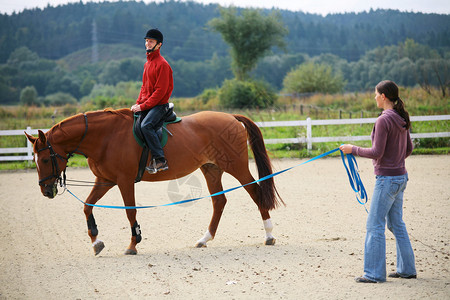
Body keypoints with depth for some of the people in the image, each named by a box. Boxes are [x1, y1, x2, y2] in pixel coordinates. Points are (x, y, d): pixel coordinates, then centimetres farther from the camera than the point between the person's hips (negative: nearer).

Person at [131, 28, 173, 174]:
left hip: (159, 105, -9)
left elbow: (160, 91, -17)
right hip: (145, 105, 10)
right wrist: (138, 104, 6)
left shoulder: (162, 64, -12)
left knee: (146, 125, -30)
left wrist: (143, 106, -19)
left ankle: (160, 160, -29)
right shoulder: (147, 63, 17)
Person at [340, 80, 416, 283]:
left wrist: (353, 150, -7)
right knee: (396, 223, 17)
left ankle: (374, 273, -2)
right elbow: (408, 149, 17)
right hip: (400, 177, 9)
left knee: (375, 225, -4)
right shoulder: (401, 119, 8)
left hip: (387, 179, -9)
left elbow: (376, 152, -20)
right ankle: (407, 269, 21)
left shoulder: (384, 120, -18)